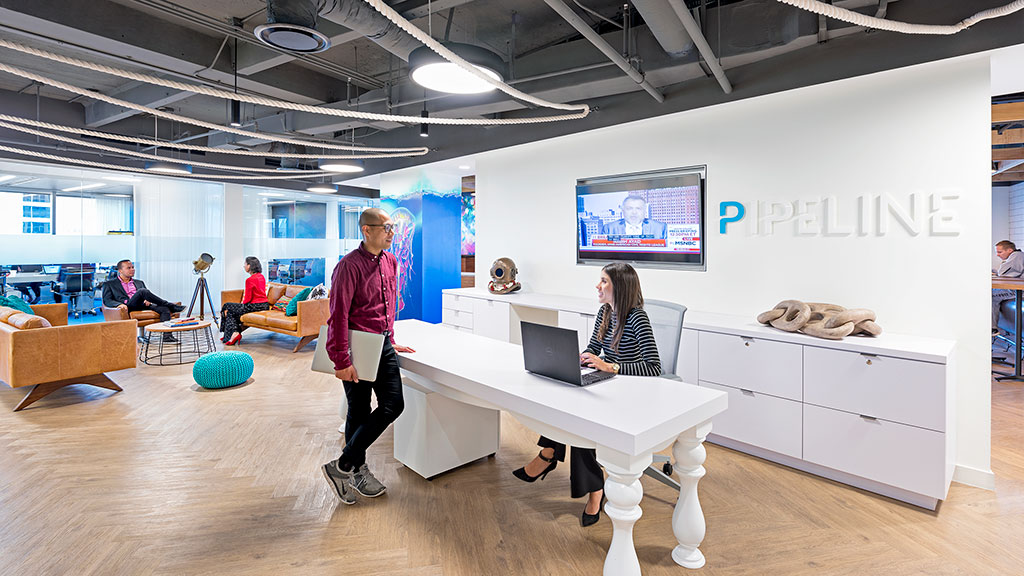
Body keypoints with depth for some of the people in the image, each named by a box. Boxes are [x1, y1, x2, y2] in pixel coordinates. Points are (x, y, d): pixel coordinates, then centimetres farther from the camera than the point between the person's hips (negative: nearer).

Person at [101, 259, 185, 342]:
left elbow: (147, 295, 23)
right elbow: (106, 300, 7)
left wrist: (148, 301, -4)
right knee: (142, 291, -33)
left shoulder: (139, 283, 31)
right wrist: (119, 304, -17)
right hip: (128, 307, -4)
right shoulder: (109, 284, 19)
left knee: (164, 309, -28)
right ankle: (172, 306, -26)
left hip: (144, 305, 4)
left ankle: (167, 335, -44)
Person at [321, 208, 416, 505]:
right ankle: (355, 469, 24)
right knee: (359, 412, 4)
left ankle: (345, 465, 20)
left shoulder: (390, 262, 8)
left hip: (383, 345, 8)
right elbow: (338, 316, -19)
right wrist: (341, 361, -21)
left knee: (393, 405, 5)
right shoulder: (349, 266, -16)